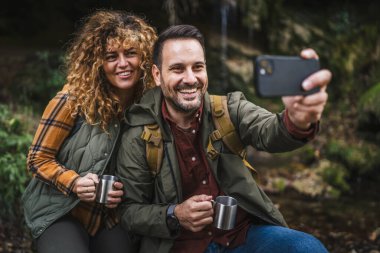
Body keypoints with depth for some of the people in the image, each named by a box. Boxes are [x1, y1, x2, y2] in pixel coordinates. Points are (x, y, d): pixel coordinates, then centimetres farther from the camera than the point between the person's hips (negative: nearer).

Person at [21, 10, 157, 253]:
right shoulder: (74, 99, -17)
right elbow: (38, 159, -9)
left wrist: (125, 191, -12)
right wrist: (75, 183, -25)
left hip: (110, 216, 4)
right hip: (60, 211, -4)